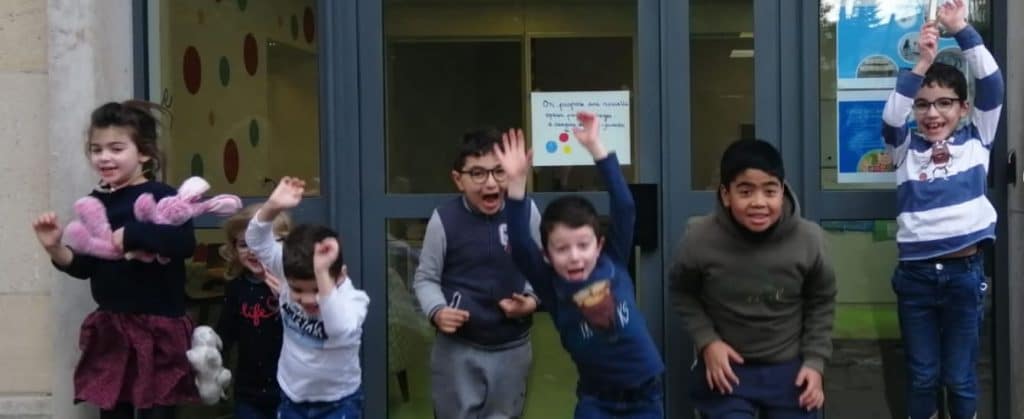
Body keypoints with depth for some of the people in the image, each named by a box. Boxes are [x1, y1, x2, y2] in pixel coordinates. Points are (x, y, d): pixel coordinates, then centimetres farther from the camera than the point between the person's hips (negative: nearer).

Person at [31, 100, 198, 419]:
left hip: (158, 327, -6)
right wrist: (55, 249, -5)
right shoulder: (96, 203, 7)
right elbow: (84, 267, 12)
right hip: (110, 327, 6)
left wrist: (130, 234, -28)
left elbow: (185, 243, -30)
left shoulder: (162, 197, -11)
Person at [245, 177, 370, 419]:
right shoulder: (290, 277, -15)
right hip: (292, 399, 4)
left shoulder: (352, 299, -27)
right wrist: (272, 207, -40)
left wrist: (322, 272, -55)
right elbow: (257, 242, -20)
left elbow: (341, 329, -49)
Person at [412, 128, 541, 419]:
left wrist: (532, 300, -11)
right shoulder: (444, 219, -13)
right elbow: (425, 278, -1)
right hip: (457, 348, -2)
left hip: (513, 347, 2)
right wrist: (437, 311, -17)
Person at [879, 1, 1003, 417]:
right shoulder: (907, 147, 5)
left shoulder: (976, 140, 5)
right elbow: (890, 117, -15)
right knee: (921, 375, 11)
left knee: (959, 376, 9)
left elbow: (992, 85, -6)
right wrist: (921, 64, -23)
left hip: (965, 272, -1)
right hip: (915, 274, 1)